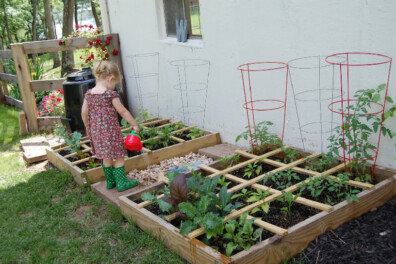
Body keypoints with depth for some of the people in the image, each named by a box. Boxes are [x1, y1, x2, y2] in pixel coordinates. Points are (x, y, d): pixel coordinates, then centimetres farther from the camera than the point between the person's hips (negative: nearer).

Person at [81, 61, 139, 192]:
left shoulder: (89, 93, 2)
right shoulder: (111, 94, -15)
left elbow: (84, 113, 7)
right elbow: (122, 112, -11)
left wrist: (87, 127, 21)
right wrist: (134, 124, -2)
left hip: (96, 131, 7)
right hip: (110, 130, -6)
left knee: (106, 157, 19)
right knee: (118, 156, 6)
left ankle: (110, 181, 28)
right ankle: (121, 182, 12)